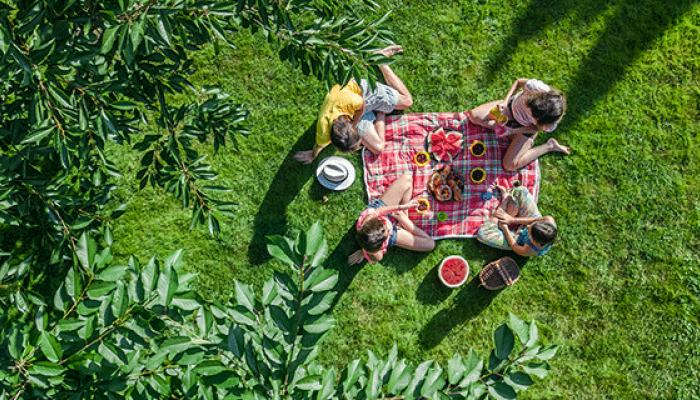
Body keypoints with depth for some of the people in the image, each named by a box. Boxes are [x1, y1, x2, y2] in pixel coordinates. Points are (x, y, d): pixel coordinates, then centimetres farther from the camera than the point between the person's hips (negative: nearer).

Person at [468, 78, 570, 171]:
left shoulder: (551, 124, -38)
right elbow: (519, 82, -17)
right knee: (473, 116, -8)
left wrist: (512, 131, -25)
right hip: (513, 106, 3)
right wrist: (505, 101, -27)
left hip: (526, 127, -3)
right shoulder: (535, 86, -40)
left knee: (510, 165, -9)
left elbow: (536, 128, -16)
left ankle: (549, 145, 6)